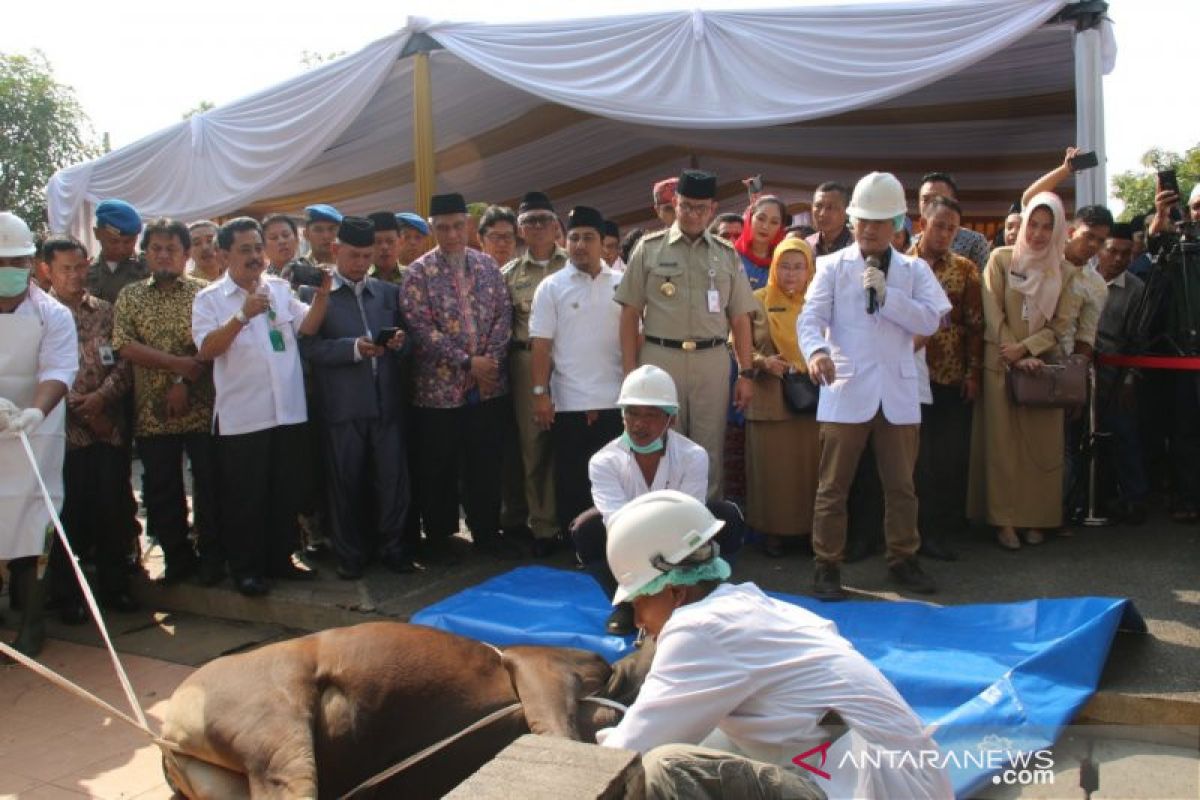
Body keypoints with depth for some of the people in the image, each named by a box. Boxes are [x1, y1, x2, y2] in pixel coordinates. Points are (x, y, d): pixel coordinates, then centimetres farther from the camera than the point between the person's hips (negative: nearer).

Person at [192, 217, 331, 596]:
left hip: (289, 412, 4)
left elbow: (307, 327, 2)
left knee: (286, 493, 14)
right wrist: (243, 315, -24)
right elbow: (206, 349, -14)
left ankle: (280, 559, 28)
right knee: (245, 497, 6)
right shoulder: (209, 299, -3)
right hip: (242, 418, -4)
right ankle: (245, 568, 18)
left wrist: (322, 296, -14)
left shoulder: (280, 289, 10)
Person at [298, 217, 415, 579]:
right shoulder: (313, 292, 2)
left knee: (393, 479, 5)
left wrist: (400, 342, -7)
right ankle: (350, 554, 22)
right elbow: (310, 347, -7)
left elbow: (405, 342, 16)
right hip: (342, 406, -2)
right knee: (346, 484, 8)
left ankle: (391, 547, 21)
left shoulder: (389, 292, 13)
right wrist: (354, 347, -19)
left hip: (387, 402, 3)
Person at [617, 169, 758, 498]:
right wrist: (630, 372, -3)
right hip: (660, 358, -1)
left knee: (709, 452, 7)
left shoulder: (727, 254, 10)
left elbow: (740, 317, 10)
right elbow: (630, 313, 2)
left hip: (712, 361, 2)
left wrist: (746, 373, 5)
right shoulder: (649, 248, 4)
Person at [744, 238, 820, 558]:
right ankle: (773, 531, 14)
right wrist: (762, 362, -12)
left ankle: (810, 529, 15)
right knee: (772, 467, 3)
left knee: (810, 466, 3)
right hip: (770, 399, -1)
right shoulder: (757, 301, 4)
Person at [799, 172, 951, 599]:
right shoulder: (833, 265, 4)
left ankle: (903, 559, 27)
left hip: (897, 391, 2)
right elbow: (811, 317, -8)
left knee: (900, 484, 13)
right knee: (833, 484, 2)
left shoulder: (915, 270, 10)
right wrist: (817, 350, -28)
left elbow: (930, 321, -2)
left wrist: (886, 294, -12)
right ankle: (827, 564, 12)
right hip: (846, 390, -2)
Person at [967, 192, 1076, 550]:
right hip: (1002, 363, -2)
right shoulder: (1001, 259, 1)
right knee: (1002, 442, -2)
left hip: (1043, 365, 2)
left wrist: (1025, 348, -11)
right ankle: (1005, 519, 2)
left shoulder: (1064, 272, 7)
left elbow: (1060, 323, 4)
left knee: (1042, 444, 2)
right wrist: (1015, 358, -12)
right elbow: (993, 314, -5)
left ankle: (1036, 517, 11)